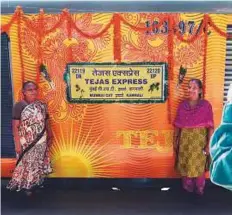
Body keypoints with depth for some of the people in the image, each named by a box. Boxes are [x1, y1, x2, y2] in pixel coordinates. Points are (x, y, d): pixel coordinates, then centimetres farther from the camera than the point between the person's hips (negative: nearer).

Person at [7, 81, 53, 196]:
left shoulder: (42, 105, 3)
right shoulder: (19, 106, -13)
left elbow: (46, 123, 10)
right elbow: (15, 126, -15)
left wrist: (50, 137, 11)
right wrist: (17, 143, -18)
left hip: (41, 142, 5)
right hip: (26, 143, -5)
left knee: (39, 163, 17)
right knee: (26, 164, 9)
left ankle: (36, 183, 36)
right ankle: (26, 186, 29)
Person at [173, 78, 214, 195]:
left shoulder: (206, 105, -10)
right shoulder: (182, 105, 0)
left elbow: (210, 127, -9)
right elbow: (177, 125, 4)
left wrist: (208, 144, -11)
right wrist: (175, 141, 5)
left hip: (199, 141, -3)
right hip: (185, 140, 3)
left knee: (198, 166, 10)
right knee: (185, 165, 14)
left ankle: (199, 189, 33)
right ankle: (187, 187, 35)